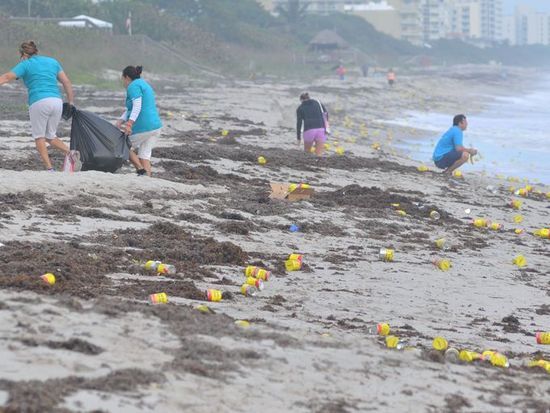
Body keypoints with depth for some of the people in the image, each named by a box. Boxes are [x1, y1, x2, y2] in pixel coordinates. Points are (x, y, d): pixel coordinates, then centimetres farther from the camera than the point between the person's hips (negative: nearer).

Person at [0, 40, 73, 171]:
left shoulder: (26, 64, 6)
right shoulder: (52, 61, 21)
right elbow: (66, 82, 17)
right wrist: (71, 102, 19)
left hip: (39, 102, -5)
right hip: (57, 101, 5)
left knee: (39, 137, 5)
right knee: (51, 136, 17)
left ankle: (49, 167, -8)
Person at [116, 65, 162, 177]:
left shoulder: (133, 86, -7)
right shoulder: (145, 85, 23)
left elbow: (137, 106, -21)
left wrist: (129, 123, -29)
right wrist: (120, 120, 8)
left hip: (143, 127, -9)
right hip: (156, 125, 9)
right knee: (144, 155, 11)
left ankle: (141, 170, -6)